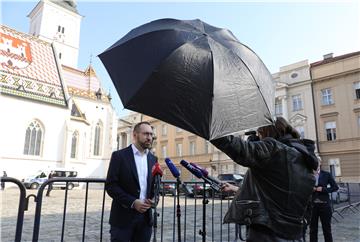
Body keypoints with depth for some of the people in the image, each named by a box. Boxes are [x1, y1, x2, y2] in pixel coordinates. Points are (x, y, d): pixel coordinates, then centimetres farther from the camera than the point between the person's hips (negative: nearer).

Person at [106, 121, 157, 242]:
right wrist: (132, 202, -17)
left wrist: (152, 199, -5)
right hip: (123, 216, -4)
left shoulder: (152, 159, 9)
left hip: (145, 216, 4)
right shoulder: (119, 155, -5)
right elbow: (110, 185, -10)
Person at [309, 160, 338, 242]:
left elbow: (335, 187, 1)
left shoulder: (326, 174, -1)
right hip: (312, 204, 1)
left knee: (326, 228, 9)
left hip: (324, 204, -1)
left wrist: (323, 189, -12)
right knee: (313, 228, 9)